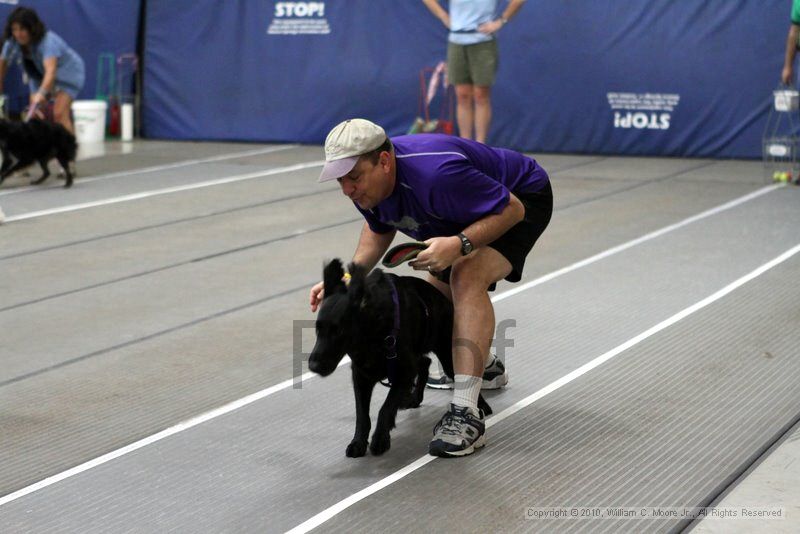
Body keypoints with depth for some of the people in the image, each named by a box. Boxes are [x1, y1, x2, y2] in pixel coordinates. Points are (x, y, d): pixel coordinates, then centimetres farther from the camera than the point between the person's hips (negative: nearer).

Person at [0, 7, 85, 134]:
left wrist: (42, 92, -64)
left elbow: (51, 70, -51)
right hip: (40, 77, 7)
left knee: (59, 114, -22)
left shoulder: (48, 41, -37)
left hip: (68, 74, -7)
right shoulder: (12, 42, -18)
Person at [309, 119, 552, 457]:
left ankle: (465, 414, -36)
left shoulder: (435, 173, -41)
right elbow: (379, 229, 7)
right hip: (469, 212, 9)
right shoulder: (365, 183, -16)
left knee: (468, 277, -32)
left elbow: (511, 209, -32)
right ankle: (484, 364, 49)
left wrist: (460, 244, -44)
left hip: (522, 198, -9)